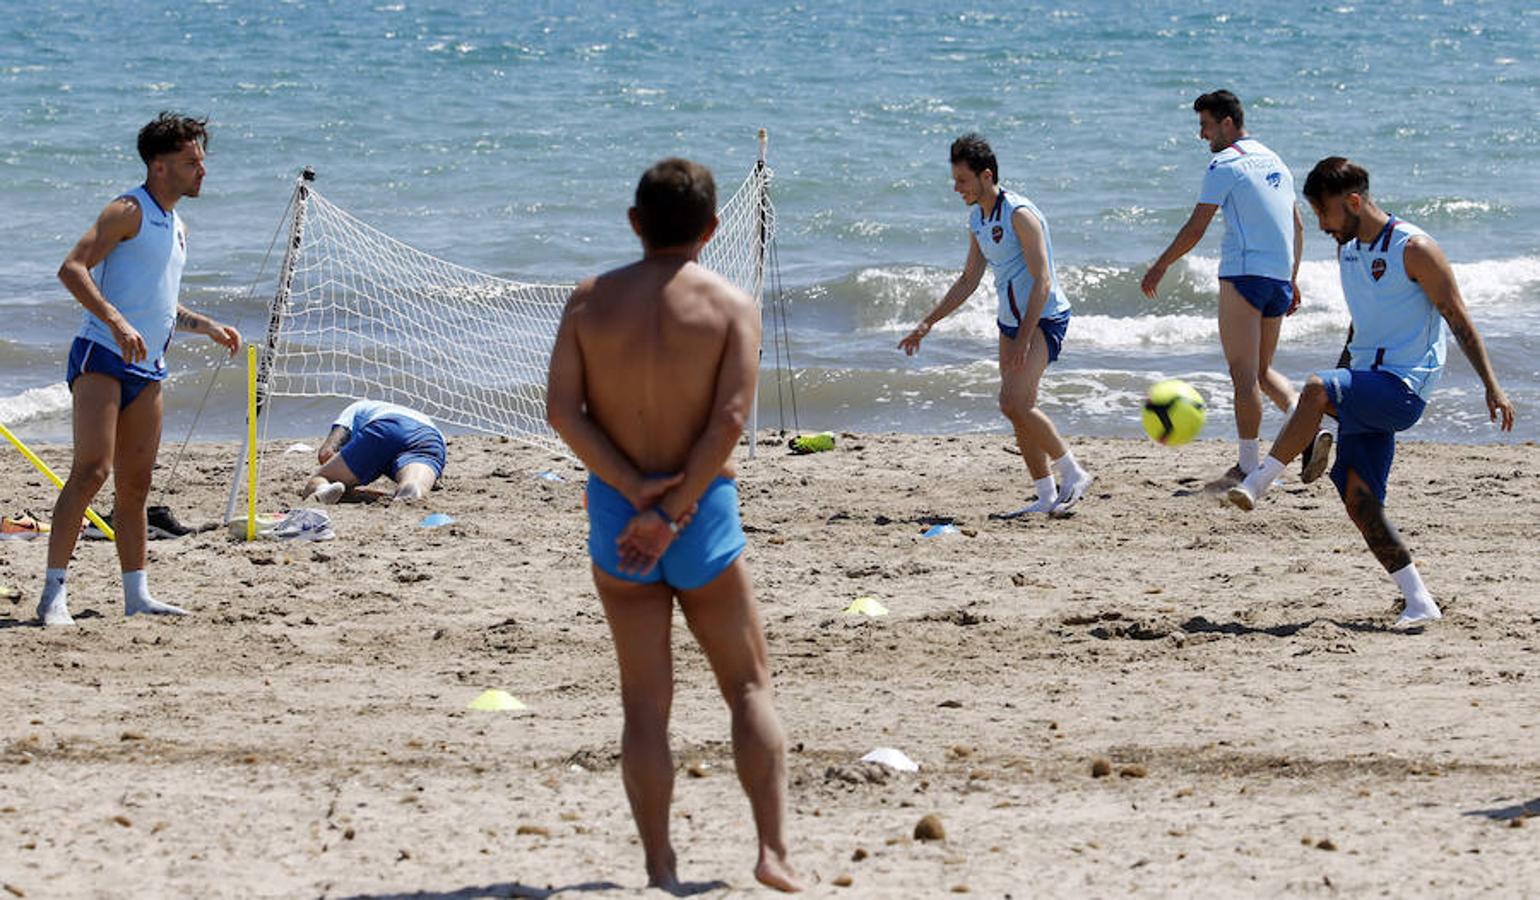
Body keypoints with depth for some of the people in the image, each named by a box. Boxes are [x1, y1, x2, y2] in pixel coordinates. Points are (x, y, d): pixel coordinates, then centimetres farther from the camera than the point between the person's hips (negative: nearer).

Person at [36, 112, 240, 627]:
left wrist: (208, 327, 22)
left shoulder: (177, 229, 21)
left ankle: (136, 594, 15)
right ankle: (54, 592, -18)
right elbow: (72, 268, -17)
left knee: (136, 483, 10)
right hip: (101, 357, -8)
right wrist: (117, 322, -27)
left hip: (147, 369, 8)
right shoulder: (129, 212, -6)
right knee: (92, 469, -17)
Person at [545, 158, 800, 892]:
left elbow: (561, 408, -9)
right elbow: (730, 419, -15)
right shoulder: (731, 306, -5)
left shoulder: (591, 301, 1)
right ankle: (773, 851, 0)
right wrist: (671, 513, -14)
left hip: (616, 508, 2)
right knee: (750, 686, 11)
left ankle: (660, 871, 3)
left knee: (645, 702, 6)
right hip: (705, 510, -2)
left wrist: (636, 490, -12)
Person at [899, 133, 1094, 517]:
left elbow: (1043, 281, -22)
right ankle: (1047, 496, 12)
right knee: (1019, 410, 5)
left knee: (1014, 402, -20)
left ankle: (1073, 474, -9)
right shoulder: (977, 219, 9)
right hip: (1011, 319, 9)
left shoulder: (1019, 214, -18)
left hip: (1044, 317, -9)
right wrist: (927, 323, 16)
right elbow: (968, 280, 20)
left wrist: (1024, 339, -27)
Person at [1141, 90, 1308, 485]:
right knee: (1261, 370, 17)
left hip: (1244, 273, -8)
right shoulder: (1273, 161, 17)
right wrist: (1292, 280, 25)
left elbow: (1195, 229, -9)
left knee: (1243, 373, -3)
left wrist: (1159, 268, 0)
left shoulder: (1226, 165, -7)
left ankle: (1249, 467, -3)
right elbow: (1297, 226, 21)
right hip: (1280, 276, 8)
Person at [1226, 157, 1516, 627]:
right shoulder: (1347, 250, 15)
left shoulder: (1413, 249, -9)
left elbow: (1458, 320, -8)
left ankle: (1256, 483, -30)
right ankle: (1419, 602, 1)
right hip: (1363, 391, 8)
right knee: (1358, 501, -3)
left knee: (1316, 389, -32)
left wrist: (1492, 388, -10)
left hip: (1403, 390, -8)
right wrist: (1339, 381, 30)